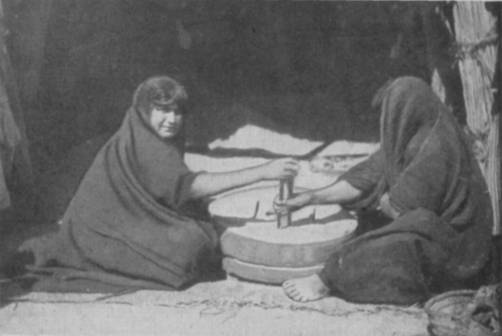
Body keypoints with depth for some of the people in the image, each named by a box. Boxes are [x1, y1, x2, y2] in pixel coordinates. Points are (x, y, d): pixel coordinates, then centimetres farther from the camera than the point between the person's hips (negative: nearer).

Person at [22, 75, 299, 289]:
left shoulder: (164, 140, 5)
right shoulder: (141, 145, -25)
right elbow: (190, 186, -34)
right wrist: (262, 172, -37)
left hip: (125, 219, 10)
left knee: (206, 235, 8)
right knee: (190, 247, -22)